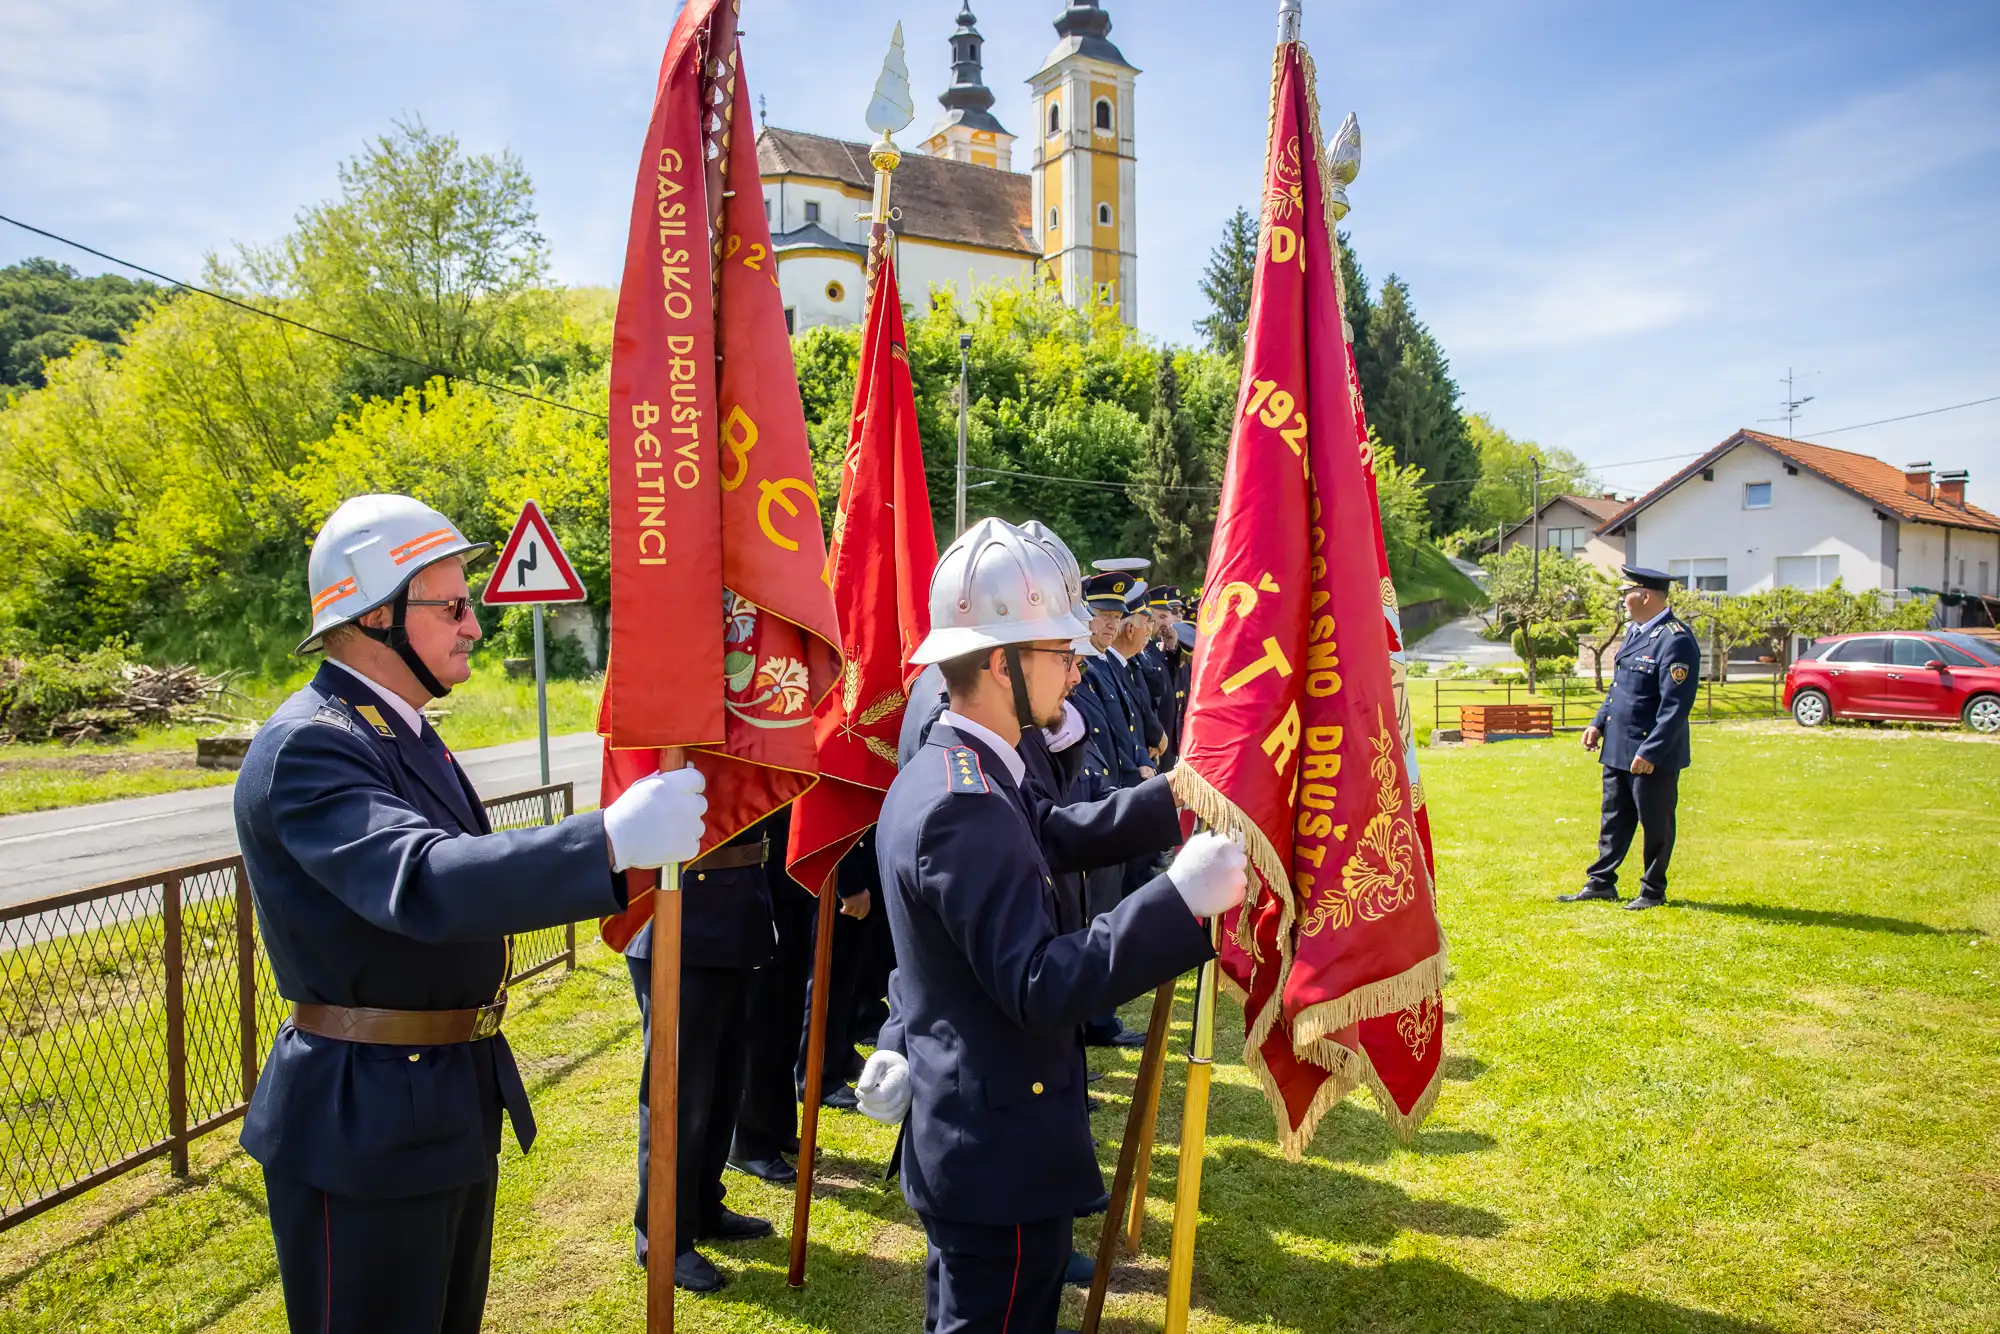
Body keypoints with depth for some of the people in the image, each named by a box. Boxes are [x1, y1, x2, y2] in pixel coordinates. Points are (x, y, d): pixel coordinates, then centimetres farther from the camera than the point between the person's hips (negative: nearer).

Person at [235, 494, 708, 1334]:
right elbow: (422, 883, -38)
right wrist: (612, 839, -46)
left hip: (452, 1109, 9)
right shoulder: (306, 747, -22)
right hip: (368, 1128, -9)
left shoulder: (399, 733, 9)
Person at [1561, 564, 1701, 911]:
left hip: (1654, 755, -9)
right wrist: (1598, 723, 13)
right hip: (1618, 748, 9)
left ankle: (1653, 891, 20)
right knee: (1614, 818, 15)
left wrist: (1651, 752, -23)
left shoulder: (1675, 639, -18)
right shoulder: (1635, 630, 12)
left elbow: (1676, 705, -22)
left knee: (1655, 824, 6)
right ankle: (1600, 883, 25)